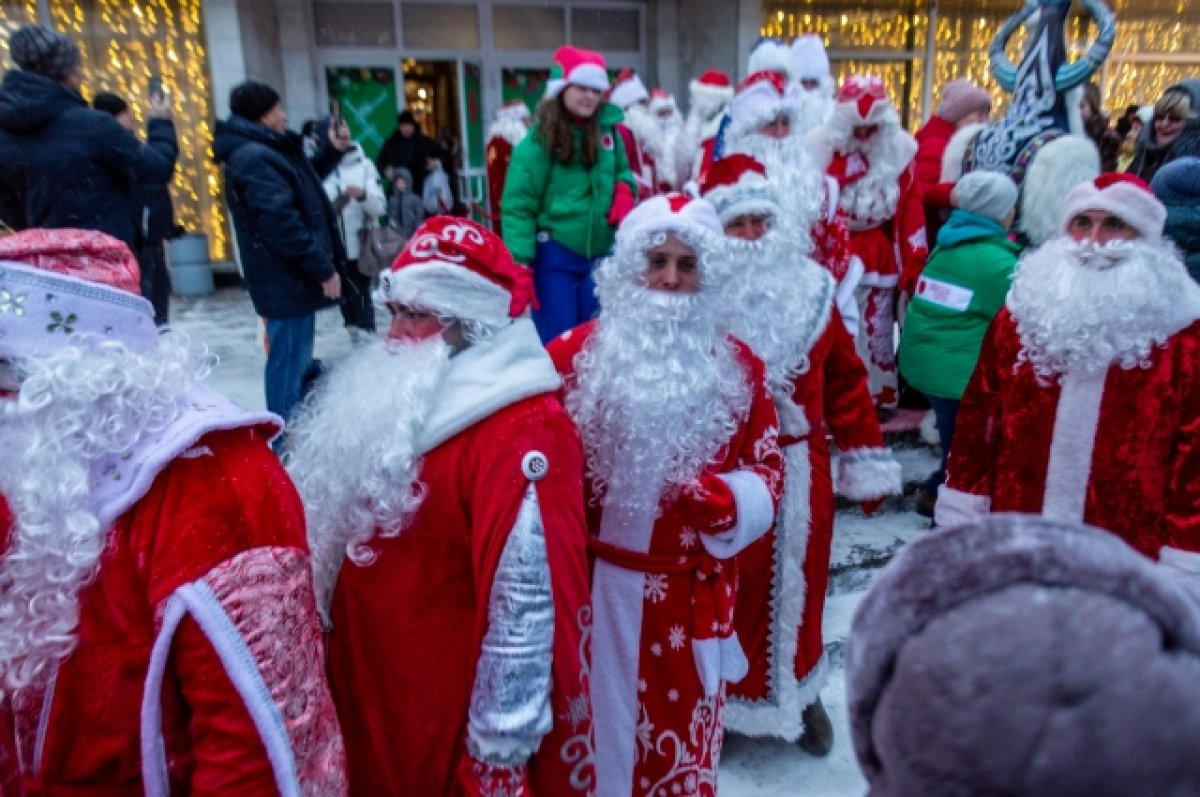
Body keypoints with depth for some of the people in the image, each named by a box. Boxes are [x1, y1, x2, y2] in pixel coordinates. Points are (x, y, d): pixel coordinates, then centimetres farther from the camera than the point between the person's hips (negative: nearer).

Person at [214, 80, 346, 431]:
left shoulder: (260, 152, 17)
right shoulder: (255, 158, -18)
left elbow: (302, 198, 28)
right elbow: (281, 222, -25)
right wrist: (323, 268, -22)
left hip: (293, 277, 11)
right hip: (288, 280, -11)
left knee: (297, 362, 20)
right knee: (289, 364, -4)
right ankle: (286, 443, 6)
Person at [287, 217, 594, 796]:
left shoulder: (523, 432, -27)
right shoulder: (404, 393, 3)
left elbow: (528, 599, -27)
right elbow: (343, 529, 14)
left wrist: (503, 739, -21)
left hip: (452, 710, -8)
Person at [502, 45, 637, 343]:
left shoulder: (607, 132, 5)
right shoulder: (539, 140, -9)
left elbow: (623, 172, 20)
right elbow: (518, 206, -12)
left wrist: (624, 192, -4)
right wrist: (518, 265, -20)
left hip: (601, 256, 5)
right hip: (555, 256, -5)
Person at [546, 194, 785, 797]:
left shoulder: (736, 366, 1)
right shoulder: (579, 352, -5)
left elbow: (767, 468, 4)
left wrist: (723, 499, -15)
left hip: (691, 593, 2)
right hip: (596, 584, -1)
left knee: (684, 737, 17)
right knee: (597, 725, 15)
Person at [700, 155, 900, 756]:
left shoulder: (811, 289, 3)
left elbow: (845, 376, 7)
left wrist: (866, 459, 7)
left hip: (801, 467, 4)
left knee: (799, 583, 18)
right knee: (732, 592, 8)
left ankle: (798, 691, 41)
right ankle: (723, 700, 31)